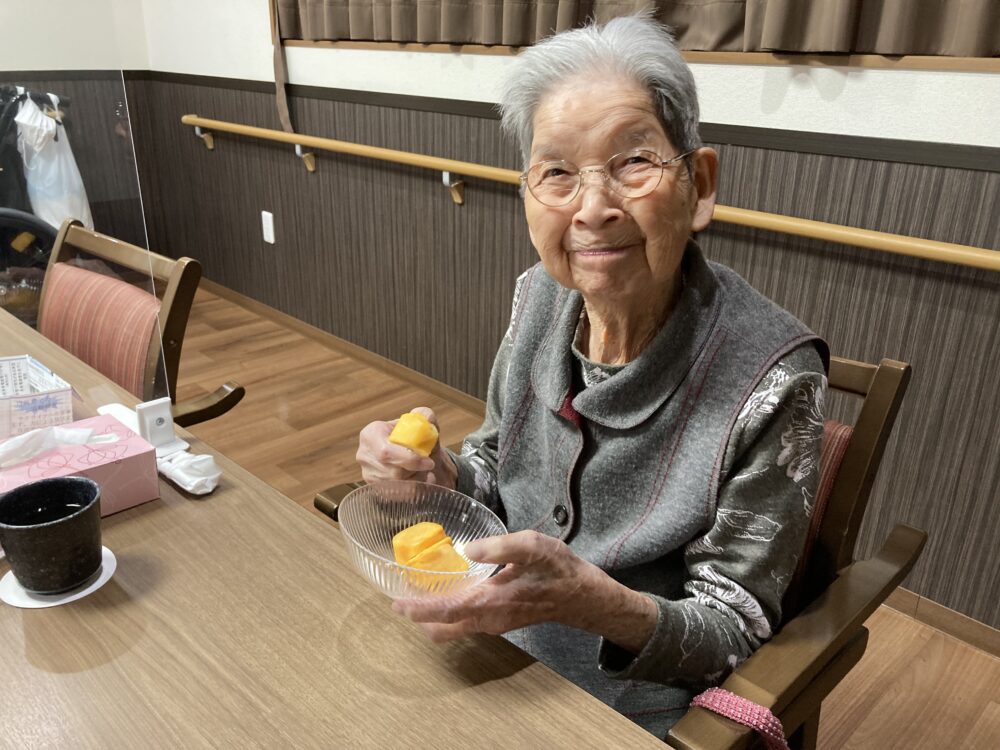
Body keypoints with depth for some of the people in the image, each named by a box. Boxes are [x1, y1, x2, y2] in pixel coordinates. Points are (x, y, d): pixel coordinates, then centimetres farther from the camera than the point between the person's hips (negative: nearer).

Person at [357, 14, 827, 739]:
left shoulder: (770, 379, -26)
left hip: (637, 712, -4)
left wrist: (595, 601, -35)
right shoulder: (540, 298, -10)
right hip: (500, 657, 4)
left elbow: (733, 636, -17)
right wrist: (439, 472, -17)